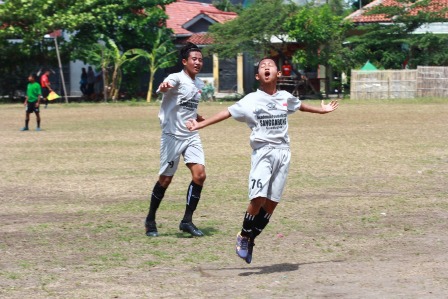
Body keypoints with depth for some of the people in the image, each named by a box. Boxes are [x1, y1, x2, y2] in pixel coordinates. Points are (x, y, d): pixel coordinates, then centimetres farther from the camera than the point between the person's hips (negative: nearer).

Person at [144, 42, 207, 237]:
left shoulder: (199, 84, 11)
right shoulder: (176, 78, -12)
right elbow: (166, 87, -38)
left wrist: (197, 117, 14)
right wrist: (163, 87, -60)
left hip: (191, 136, 6)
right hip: (173, 135, -6)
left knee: (199, 175, -9)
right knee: (165, 179, 2)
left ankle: (187, 221, 1)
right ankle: (150, 220, 20)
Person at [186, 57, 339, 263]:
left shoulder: (286, 98, 11)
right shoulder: (251, 100, -1)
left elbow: (299, 105, 32)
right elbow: (227, 113, -4)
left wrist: (321, 110, 49)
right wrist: (199, 125, -12)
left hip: (283, 152, 4)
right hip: (263, 152, -4)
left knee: (272, 202, 2)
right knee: (258, 197, -19)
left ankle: (251, 239, 17)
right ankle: (243, 236, 3)